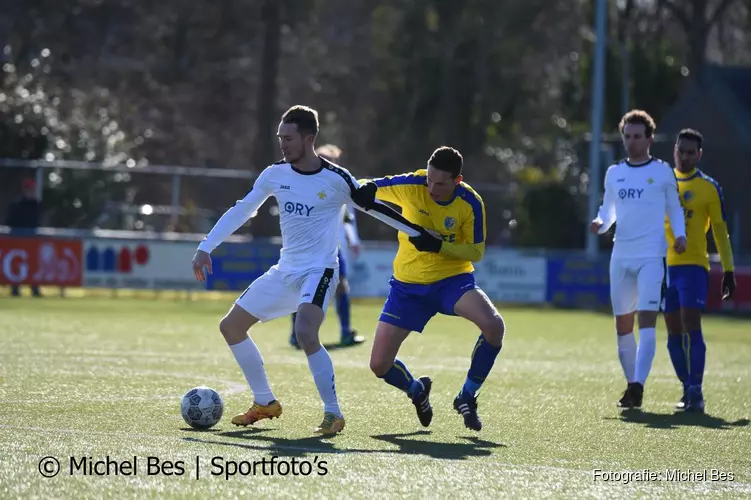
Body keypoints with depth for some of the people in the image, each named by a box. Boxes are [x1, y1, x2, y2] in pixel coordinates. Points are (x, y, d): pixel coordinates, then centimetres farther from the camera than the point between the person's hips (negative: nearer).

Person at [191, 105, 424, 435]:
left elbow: (374, 207, -1)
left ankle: (333, 414, -19)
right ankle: (265, 403, 20)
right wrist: (205, 248, 6)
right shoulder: (275, 175, 3)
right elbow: (241, 211, 10)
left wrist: (420, 235, 0)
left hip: (318, 272, -7)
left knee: (305, 334, -31)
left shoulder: (336, 179, -11)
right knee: (230, 326, 9)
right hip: (284, 271, 7)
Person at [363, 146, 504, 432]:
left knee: (494, 325, -29)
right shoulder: (412, 185, -16)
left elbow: (476, 252, -11)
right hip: (408, 285, 1)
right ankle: (417, 391, 31)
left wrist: (440, 246, -26)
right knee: (379, 365, -6)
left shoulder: (470, 203, -16)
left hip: (452, 279, -1)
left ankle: (467, 398, -7)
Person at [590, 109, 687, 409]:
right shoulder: (614, 174, 13)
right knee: (622, 325, 6)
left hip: (652, 257, -4)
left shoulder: (662, 172, 4)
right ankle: (631, 385, 17)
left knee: (646, 320, -16)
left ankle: (638, 385, -21)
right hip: (621, 257, 4)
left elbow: (674, 209, 11)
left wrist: (680, 235, -6)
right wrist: (600, 223, -2)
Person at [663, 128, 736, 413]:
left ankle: (696, 393, -15)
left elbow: (720, 230, 4)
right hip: (664, 264, 4)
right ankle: (688, 390, 13)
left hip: (693, 265, -4)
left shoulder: (709, 188, 1)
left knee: (691, 326, -14)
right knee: (674, 332, 5)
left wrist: (728, 270, 0)